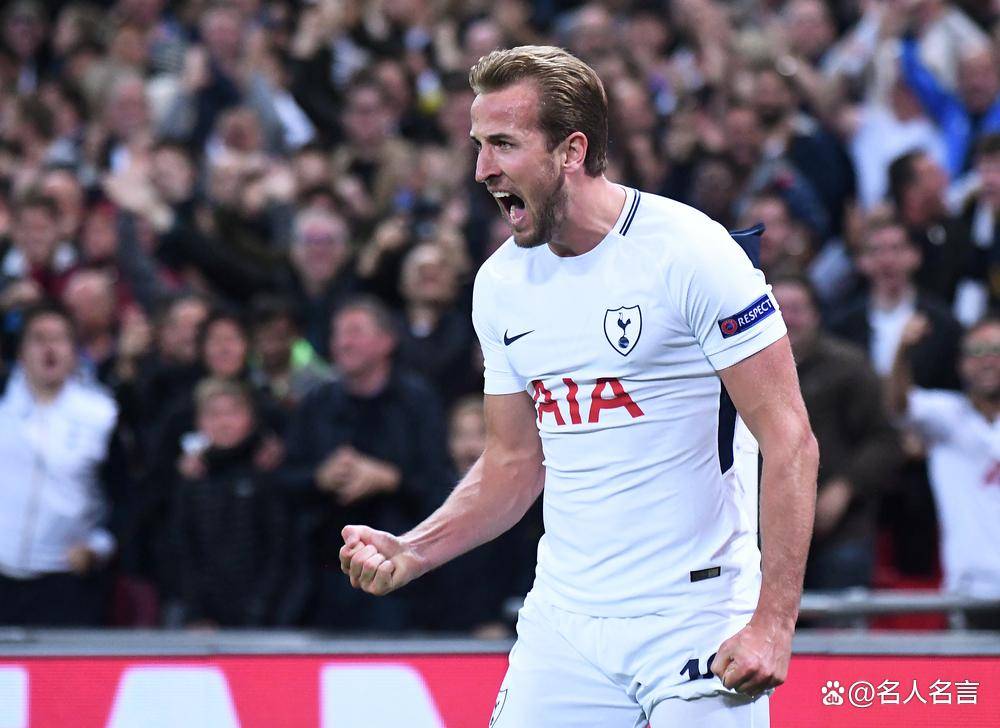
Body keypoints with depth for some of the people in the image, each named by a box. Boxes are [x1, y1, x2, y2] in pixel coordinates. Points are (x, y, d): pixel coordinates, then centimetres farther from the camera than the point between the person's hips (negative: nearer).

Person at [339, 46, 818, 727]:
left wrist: (773, 625, -19)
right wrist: (408, 554, 1)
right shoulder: (501, 283, 7)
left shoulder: (690, 250, -12)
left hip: (697, 621, -5)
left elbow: (790, 442, -13)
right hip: (563, 621, 5)